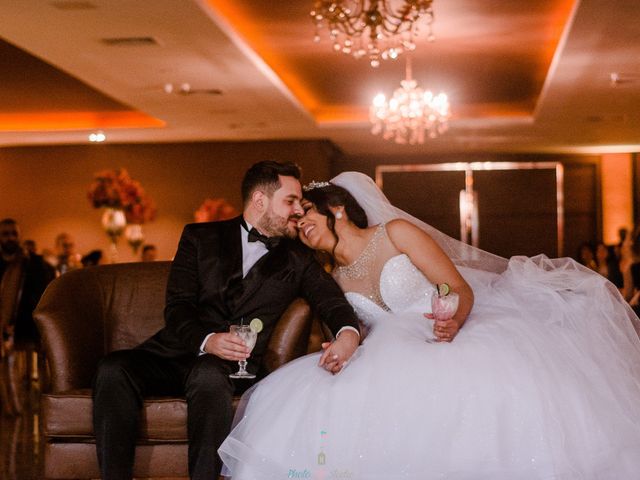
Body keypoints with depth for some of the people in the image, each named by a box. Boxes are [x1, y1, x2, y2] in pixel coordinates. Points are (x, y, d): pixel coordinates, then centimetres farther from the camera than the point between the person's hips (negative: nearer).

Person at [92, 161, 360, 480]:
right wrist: (206, 341, -19)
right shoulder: (200, 238, 13)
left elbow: (332, 300, 2)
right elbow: (177, 309, 2)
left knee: (209, 375, -37)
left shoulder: (297, 259, 17)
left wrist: (348, 333, -22)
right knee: (112, 370, -28)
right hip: (176, 352, 1)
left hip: (233, 364, -1)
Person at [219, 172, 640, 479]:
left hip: (463, 334, -4)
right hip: (403, 358, 5)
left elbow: (463, 290, -7)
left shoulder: (396, 232, 0)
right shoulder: (338, 280, 17)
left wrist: (454, 322, -30)